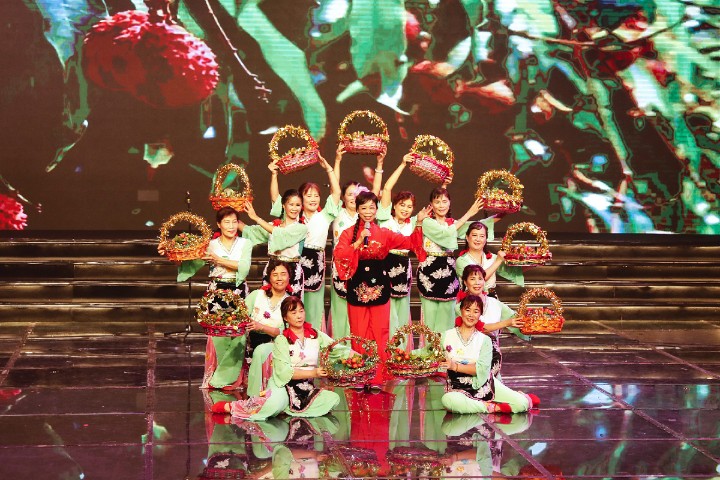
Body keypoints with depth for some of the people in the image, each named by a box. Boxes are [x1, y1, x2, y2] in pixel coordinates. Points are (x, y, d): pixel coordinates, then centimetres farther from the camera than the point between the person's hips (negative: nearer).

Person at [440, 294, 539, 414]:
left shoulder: (485, 340, 0)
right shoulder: (447, 336, 2)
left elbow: (482, 369, -14)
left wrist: (455, 366, -24)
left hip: (485, 385, 1)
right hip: (459, 389, -1)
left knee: (522, 404, -15)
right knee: (447, 400, -38)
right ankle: (493, 408, -23)